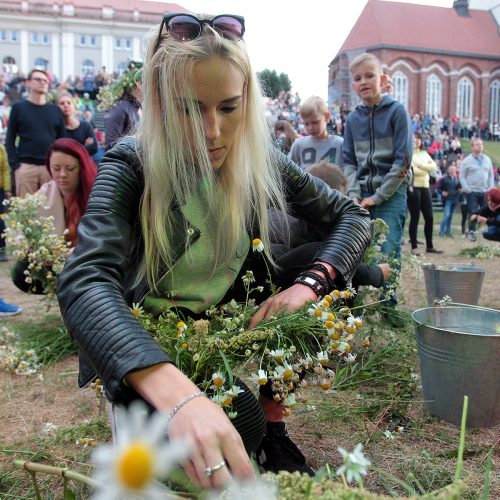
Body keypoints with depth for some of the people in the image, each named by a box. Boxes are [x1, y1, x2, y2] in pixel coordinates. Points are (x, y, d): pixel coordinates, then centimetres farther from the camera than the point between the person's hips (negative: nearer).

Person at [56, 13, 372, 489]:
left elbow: (352, 216, -6)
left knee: (344, 270, -9)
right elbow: (84, 283, -41)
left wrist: (308, 285, -27)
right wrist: (180, 397, -57)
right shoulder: (131, 168, -24)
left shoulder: (259, 160, -11)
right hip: (141, 343, -5)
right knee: (239, 421, -31)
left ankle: (273, 418, 4)